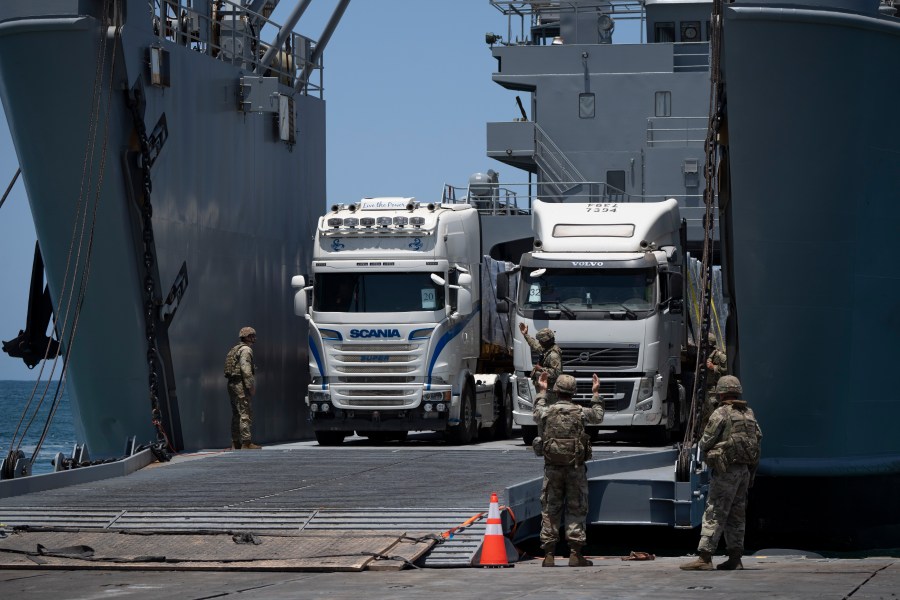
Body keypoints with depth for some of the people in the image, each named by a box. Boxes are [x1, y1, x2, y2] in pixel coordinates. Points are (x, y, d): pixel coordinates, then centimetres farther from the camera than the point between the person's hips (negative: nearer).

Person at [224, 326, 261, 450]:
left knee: (236, 414, 13)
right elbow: (245, 369, -19)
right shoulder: (246, 350, -9)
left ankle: (235, 443, 15)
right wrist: (251, 386, -18)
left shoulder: (235, 350, 21)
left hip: (232, 384, 10)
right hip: (241, 385, -10)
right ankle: (246, 443, -17)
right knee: (245, 414, -12)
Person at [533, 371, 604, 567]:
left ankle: (549, 555, 3)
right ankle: (575, 553, -2)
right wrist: (596, 394, 28)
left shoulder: (547, 411, -3)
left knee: (550, 510, 6)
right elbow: (598, 417, 19)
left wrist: (542, 392, 35)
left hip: (552, 468, 1)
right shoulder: (580, 412, -4)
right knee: (576, 510, 4)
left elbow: (537, 415, 24)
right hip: (575, 468, -1)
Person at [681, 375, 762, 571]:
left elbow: (705, 443, -9)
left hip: (726, 470, -7)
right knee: (737, 514, 12)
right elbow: (758, 437, 12)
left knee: (714, 514, -8)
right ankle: (735, 558, 12)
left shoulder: (720, 414, -10)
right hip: (746, 470, 7)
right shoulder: (749, 414, 12)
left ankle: (704, 557, -12)